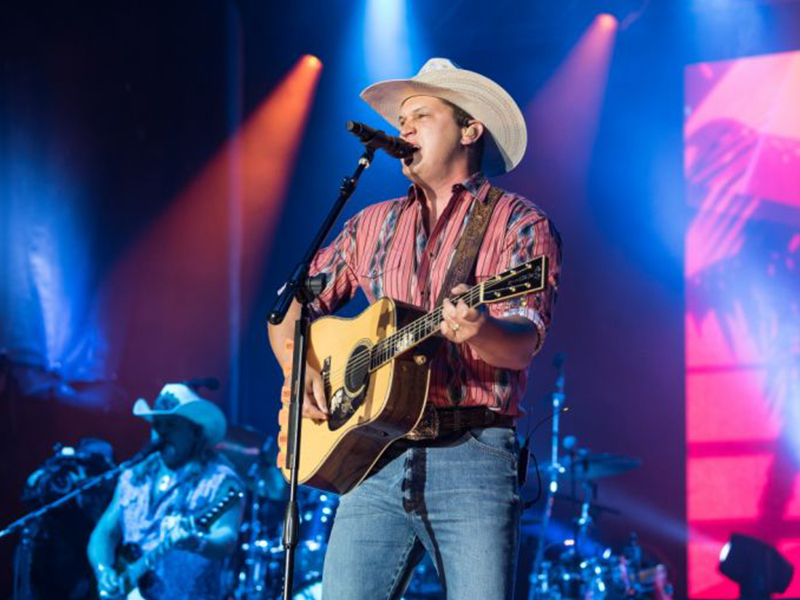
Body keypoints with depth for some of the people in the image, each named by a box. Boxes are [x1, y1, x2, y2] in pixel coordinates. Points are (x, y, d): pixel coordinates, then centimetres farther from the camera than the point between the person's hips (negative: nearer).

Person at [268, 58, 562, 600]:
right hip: (375, 456, 4)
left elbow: (525, 343, -12)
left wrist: (479, 331, -34)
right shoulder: (375, 225, 19)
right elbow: (293, 306, 24)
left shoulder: (519, 225, 3)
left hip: (472, 457, -4)